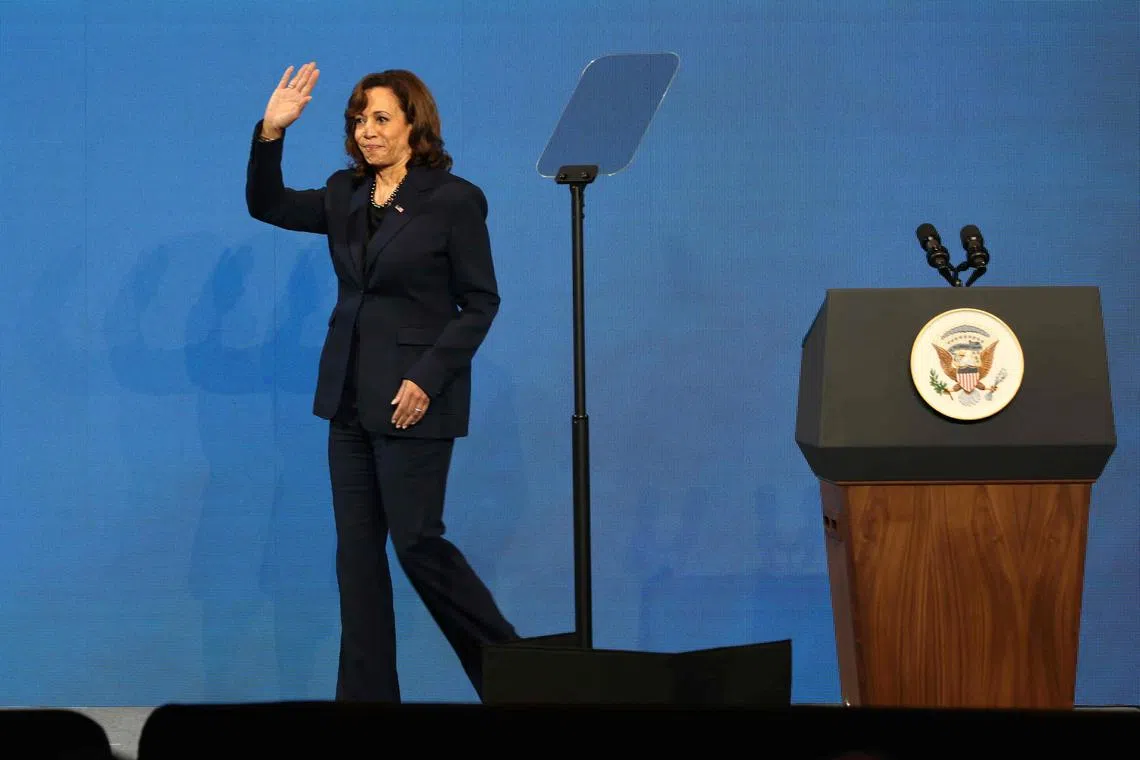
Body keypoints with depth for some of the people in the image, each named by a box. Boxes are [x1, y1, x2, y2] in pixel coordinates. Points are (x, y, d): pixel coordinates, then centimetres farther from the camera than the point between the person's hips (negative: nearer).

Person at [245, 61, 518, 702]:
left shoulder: (453, 200, -8)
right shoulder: (347, 196, 9)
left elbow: (481, 303, -8)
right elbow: (268, 205, 9)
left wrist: (427, 379, -17)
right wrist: (271, 133, -7)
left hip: (413, 399, -7)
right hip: (350, 396, 7)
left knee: (416, 540, -6)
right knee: (357, 548, 6)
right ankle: (367, 694, 10)